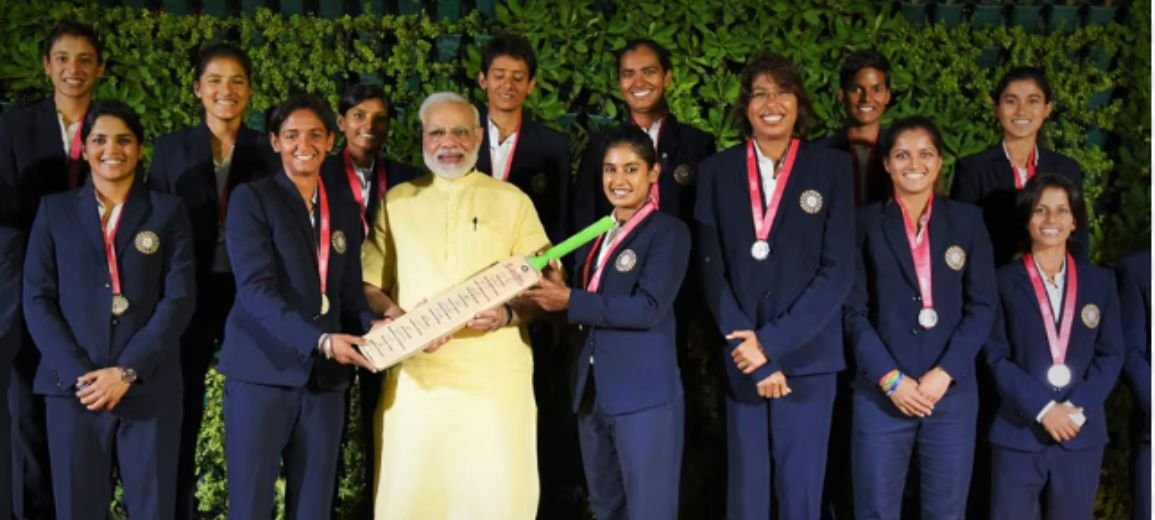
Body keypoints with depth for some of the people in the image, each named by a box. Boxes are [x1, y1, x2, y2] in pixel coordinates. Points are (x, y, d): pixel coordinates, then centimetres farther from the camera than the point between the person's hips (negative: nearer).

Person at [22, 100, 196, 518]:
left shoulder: (167, 211, 8)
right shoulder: (55, 210, 11)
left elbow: (180, 297, -1)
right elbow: (37, 298, 4)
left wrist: (128, 370, -11)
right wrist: (78, 372, -10)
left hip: (149, 389, 0)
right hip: (73, 388, 1)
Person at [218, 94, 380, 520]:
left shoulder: (346, 213, 15)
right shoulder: (252, 199, -2)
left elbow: (350, 296, 13)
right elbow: (256, 290, -13)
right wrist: (321, 340, -25)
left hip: (325, 378, 5)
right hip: (262, 372, -5)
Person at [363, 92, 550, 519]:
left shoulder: (512, 201, 8)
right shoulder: (397, 201, 12)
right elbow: (369, 283, 13)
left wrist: (507, 314, -15)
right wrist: (396, 316, -7)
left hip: (495, 376, -1)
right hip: (414, 374, 1)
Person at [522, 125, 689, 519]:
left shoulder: (669, 232, -7)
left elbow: (649, 308, -20)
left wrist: (570, 301, -21)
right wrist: (555, 292, -3)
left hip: (645, 396, -7)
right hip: (592, 394, 7)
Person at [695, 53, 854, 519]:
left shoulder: (831, 167, 2)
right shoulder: (717, 170, 6)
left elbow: (838, 270, -5)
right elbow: (713, 270, 1)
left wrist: (773, 342, -11)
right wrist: (749, 347, -9)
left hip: (807, 357, -1)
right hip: (741, 360, 1)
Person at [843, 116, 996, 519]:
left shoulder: (967, 220, 8)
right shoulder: (865, 223, 4)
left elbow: (982, 306, 3)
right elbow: (854, 311, -1)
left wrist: (944, 373, -8)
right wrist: (890, 378, -11)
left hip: (952, 391, 2)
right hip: (881, 394, -1)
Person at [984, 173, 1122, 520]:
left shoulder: (1100, 281, 9)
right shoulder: (1004, 281, 0)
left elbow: (1110, 354, 6)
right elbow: (997, 357, -3)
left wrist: (1076, 407, -9)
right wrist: (1043, 409, -14)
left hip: (1082, 434, 2)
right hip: (1018, 432, -2)